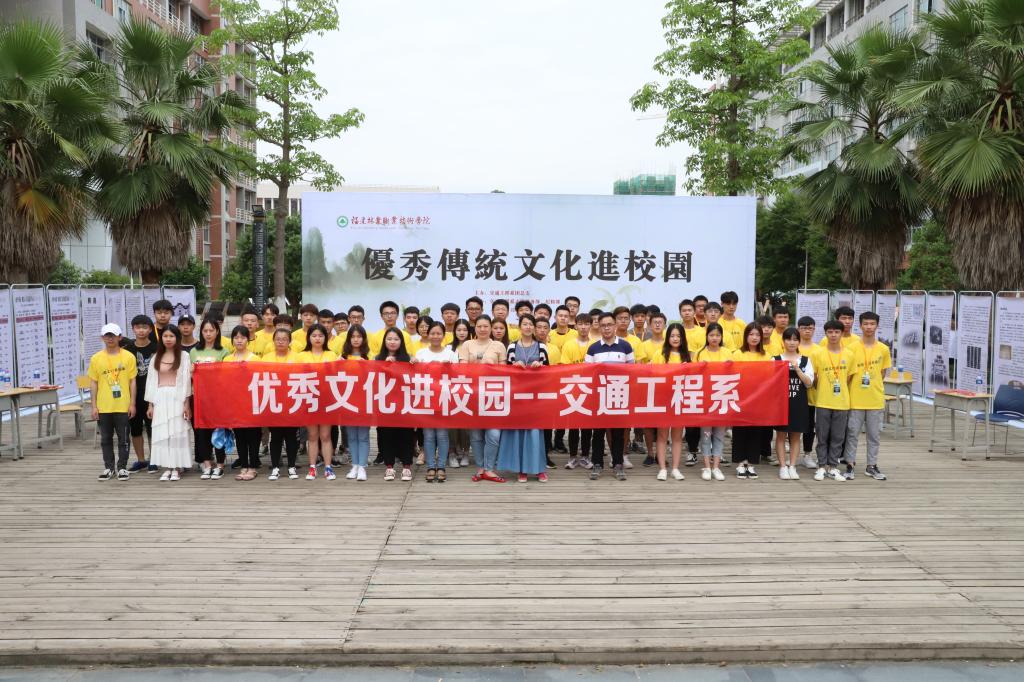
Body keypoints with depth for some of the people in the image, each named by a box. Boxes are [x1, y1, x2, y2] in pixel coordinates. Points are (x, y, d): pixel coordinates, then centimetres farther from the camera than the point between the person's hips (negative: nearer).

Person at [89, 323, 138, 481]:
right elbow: (93, 383, 4)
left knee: (123, 439, 5)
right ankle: (108, 468, 21)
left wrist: (132, 404, -2)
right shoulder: (96, 358, 2)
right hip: (103, 407, 2)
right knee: (106, 439, 11)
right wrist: (94, 406, 0)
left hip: (123, 407, -2)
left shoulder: (128, 357, -2)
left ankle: (122, 468, 16)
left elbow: (132, 381, 1)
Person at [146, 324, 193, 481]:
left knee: (177, 432, -3)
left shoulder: (184, 356, 1)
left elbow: (186, 380, -3)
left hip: (177, 397, -3)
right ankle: (166, 468, 7)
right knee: (161, 432, 1)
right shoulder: (156, 357, 12)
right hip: (160, 398, 3)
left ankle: (176, 468, 3)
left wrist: (186, 403, -8)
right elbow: (151, 380, 11)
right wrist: (150, 404, 6)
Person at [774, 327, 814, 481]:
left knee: (796, 436, 6)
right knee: (781, 435, 1)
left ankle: (792, 466, 13)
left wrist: (797, 369, -13)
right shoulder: (776, 359, 2)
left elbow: (809, 383, -3)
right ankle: (783, 467, 8)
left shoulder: (806, 360, 5)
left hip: (799, 403, 1)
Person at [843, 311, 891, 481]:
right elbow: (848, 373, 0)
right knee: (852, 433, 4)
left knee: (874, 434, 9)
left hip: (875, 399, 2)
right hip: (855, 398, -2)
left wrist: (873, 385, 5)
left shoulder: (883, 349, 2)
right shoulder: (852, 348, -4)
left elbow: (882, 372, 11)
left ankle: (872, 466, 20)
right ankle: (850, 465, 13)